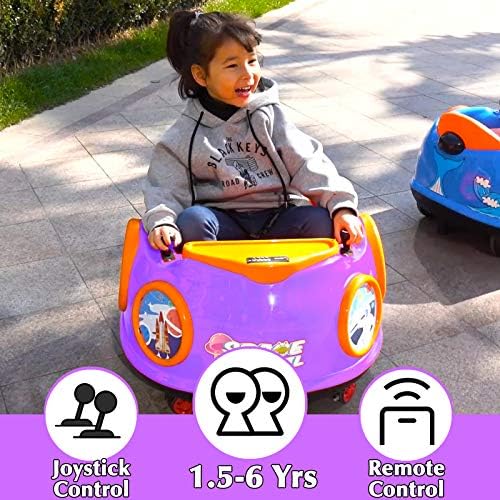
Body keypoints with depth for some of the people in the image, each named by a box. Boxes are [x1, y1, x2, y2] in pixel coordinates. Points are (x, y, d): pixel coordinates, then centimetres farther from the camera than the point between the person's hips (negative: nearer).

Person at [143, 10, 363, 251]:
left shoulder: (268, 115, 3)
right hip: (222, 223, 0)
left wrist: (341, 204, -18)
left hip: (277, 216, 1)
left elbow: (306, 163, -4)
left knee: (319, 221, -26)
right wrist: (162, 222, -24)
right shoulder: (184, 136, 2)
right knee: (192, 220, -31)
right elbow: (166, 190, -1)